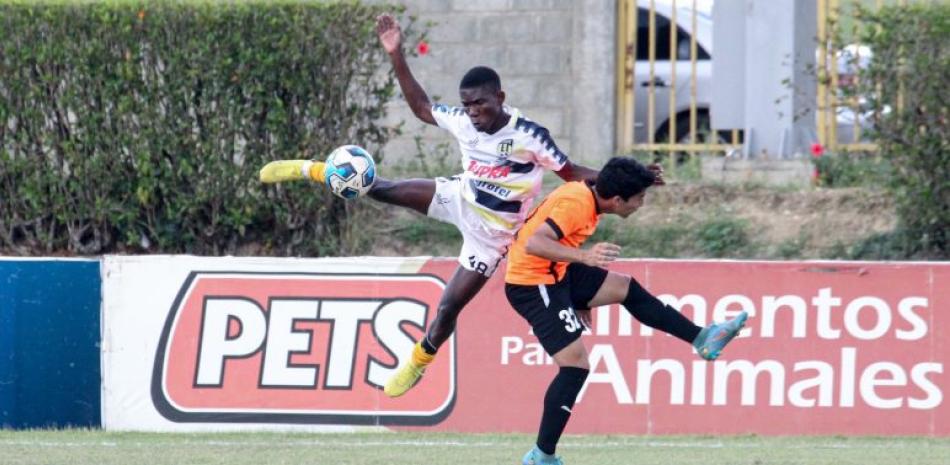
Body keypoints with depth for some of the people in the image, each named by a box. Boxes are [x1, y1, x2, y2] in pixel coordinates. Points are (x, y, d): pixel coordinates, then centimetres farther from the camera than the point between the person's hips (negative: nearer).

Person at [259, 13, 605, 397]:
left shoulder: (529, 135, -27)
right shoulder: (463, 121, -11)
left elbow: (571, 173, -20)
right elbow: (422, 108, 5)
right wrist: (397, 57, -2)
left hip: (491, 233, -4)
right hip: (459, 199, 4)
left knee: (449, 306, -1)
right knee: (381, 190, -7)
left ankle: (416, 365, 23)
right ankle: (311, 171, 15)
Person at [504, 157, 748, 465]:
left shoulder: (585, 195, 7)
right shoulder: (576, 203, -24)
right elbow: (533, 244, -34)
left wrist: (580, 300, 27)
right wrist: (584, 257, -47)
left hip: (554, 275, 10)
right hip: (532, 285, -10)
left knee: (627, 289, 12)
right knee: (575, 366, -10)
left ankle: (702, 339, 21)